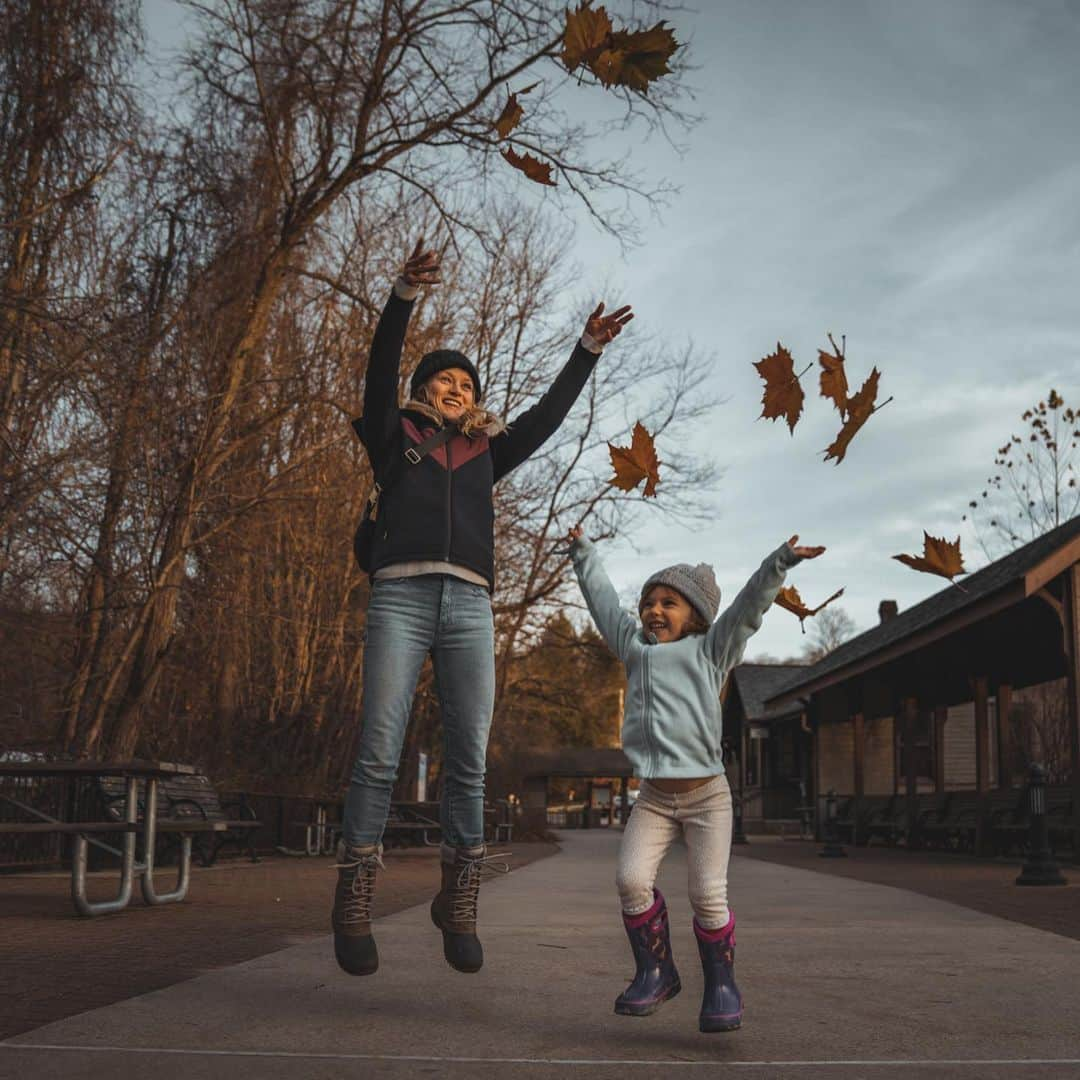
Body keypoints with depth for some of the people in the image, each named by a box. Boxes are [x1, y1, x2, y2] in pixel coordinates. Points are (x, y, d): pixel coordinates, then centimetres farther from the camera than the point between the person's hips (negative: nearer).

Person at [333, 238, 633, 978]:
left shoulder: (485, 455, 26)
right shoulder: (395, 438, 17)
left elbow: (548, 416, 21)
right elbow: (380, 372, 3)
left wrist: (588, 351, 16)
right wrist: (404, 296, -10)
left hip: (469, 607, 3)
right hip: (401, 596, -3)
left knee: (469, 760, -3)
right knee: (379, 755, -10)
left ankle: (458, 902, 4)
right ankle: (354, 902, -7)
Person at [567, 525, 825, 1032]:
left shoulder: (709, 650, 7)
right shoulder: (634, 648, 15)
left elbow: (748, 607, -2)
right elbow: (604, 601, 26)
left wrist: (780, 562, -12)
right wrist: (584, 553, 34)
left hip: (706, 794, -3)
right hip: (653, 797, 3)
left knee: (708, 894, -10)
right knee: (632, 879, -13)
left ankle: (721, 985, 8)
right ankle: (655, 971, 6)